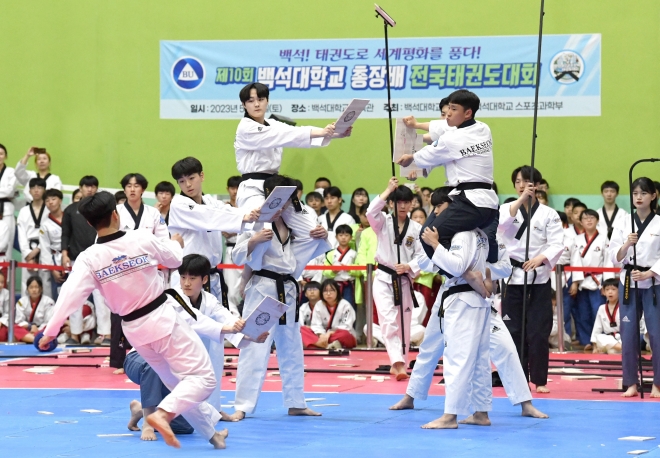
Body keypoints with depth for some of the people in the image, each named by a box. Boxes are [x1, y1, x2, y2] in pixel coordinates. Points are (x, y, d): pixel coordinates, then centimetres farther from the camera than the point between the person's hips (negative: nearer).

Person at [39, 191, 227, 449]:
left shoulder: (88, 259, -11)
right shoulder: (142, 239, -13)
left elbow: (70, 295, -17)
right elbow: (175, 259, 5)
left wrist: (51, 330, -11)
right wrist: (176, 242, 28)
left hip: (136, 331, 4)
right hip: (164, 319, -4)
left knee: (178, 383, 21)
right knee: (202, 377, -3)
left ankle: (211, 430, 29)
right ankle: (163, 414, -25)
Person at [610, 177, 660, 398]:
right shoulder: (623, 224, 5)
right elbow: (615, 257, 2)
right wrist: (626, 245, -16)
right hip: (628, 283, 2)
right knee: (628, 335, 3)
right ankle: (631, 384, 13)